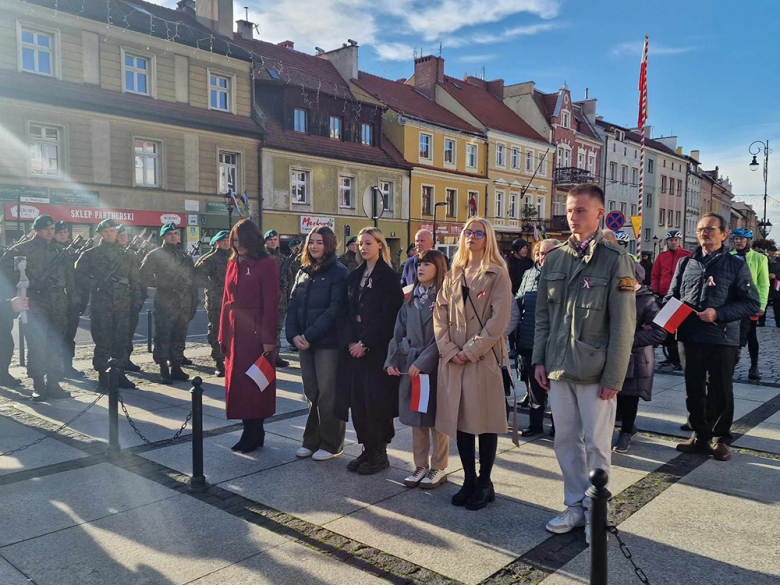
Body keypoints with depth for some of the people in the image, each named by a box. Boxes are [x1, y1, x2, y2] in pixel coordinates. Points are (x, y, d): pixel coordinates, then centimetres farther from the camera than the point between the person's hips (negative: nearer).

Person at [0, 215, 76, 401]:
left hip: (58, 305, 5)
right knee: (37, 346, -5)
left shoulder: (58, 250, 16)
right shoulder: (23, 249, -1)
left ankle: (53, 384, 15)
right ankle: (38, 386, 4)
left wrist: (72, 295, 11)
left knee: (57, 346, 6)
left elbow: (69, 274, 18)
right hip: (35, 304, -5)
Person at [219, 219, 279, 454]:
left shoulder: (266, 265, -7)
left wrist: (269, 338, -15)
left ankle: (255, 433, 13)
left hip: (256, 332, -7)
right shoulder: (233, 264, 13)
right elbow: (227, 300, 13)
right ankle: (249, 432, 19)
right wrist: (223, 334, 9)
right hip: (235, 333, 7)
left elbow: (271, 303, -12)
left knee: (254, 383, 0)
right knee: (237, 381, 9)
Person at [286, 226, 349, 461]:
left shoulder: (339, 273, -6)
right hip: (304, 343, 6)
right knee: (311, 393, 11)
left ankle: (331, 445, 13)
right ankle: (312, 441, 22)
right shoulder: (303, 272, 13)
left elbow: (335, 310, -14)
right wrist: (293, 335, -6)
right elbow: (293, 306, 9)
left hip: (328, 343, -6)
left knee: (328, 394, 1)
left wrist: (309, 336, -17)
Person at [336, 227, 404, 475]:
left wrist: (365, 343, -15)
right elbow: (348, 312, 11)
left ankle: (379, 453, 11)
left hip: (377, 350, -6)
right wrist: (349, 341, -3)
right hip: (354, 348, 6)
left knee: (375, 400, -2)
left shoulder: (388, 277, -6)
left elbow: (387, 316, -12)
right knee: (357, 399, 7)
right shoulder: (354, 276, 13)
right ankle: (367, 449, 19)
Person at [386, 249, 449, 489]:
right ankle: (421, 466, 24)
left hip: (435, 366, -6)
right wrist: (392, 360, 1)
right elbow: (399, 333, 11)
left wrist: (422, 362, -17)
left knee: (436, 418, 4)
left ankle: (439, 468, 18)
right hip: (410, 365, 6)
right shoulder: (410, 299, 11)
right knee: (416, 418, 12)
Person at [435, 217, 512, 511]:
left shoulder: (497, 275, -2)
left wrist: (471, 350, -14)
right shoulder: (452, 276, 14)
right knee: (460, 419, 9)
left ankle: (484, 483, 16)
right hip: (453, 358, 5)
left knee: (484, 420, 2)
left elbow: (499, 320, -10)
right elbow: (440, 314, 8)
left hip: (484, 357, -5)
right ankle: (469, 480, 22)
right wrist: (449, 349, -6)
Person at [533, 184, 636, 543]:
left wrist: (614, 376, -11)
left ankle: (596, 512, 24)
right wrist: (540, 359, 6)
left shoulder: (615, 260, -7)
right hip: (558, 368, 5)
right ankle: (576, 505, 30)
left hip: (595, 371, -4)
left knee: (596, 445, 6)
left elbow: (623, 324, -9)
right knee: (566, 440, 13)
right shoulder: (554, 258, 8)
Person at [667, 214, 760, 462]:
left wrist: (718, 314, -17)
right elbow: (672, 296, 16)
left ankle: (722, 439, 21)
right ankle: (700, 435, 26)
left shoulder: (736, 264, 0)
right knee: (694, 389, 12)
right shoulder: (686, 263, 11)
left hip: (722, 339, -3)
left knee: (721, 391, 6)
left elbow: (752, 304, -4)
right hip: (690, 337, 4)